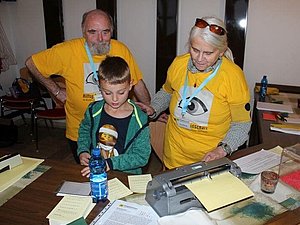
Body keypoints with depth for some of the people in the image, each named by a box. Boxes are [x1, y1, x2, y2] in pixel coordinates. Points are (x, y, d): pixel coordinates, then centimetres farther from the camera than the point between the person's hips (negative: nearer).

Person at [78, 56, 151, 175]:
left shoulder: (139, 119, -10)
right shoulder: (94, 110, 0)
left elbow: (141, 156, -9)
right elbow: (84, 130, 20)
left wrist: (110, 163, -18)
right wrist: (83, 151, 4)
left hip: (127, 175, -3)